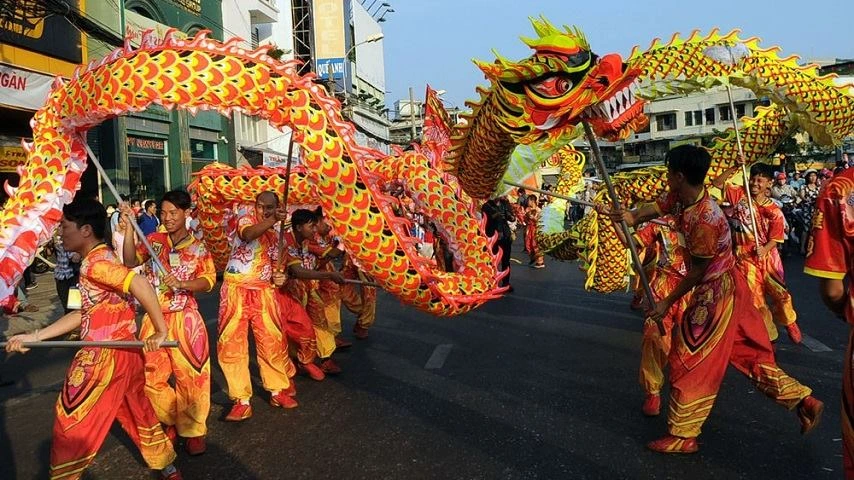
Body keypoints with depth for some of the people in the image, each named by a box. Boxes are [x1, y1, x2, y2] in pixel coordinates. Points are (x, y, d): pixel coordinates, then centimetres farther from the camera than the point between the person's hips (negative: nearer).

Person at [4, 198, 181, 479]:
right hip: (124, 350, 10)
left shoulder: (94, 263, -18)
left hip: (106, 355, -10)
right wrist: (34, 337, 11)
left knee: (70, 422, 8)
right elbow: (84, 313, 13)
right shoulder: (100, 259, 12)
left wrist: (160, 331, -28)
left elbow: (140, 285, -34)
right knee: (138, 412, 22)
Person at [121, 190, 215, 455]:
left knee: (190, 374, 1)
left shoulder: (197, 247, -1)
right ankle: (169, 422, 30)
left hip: (185, 319, -3)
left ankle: (192, 430, 17)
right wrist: (129, 226, -17)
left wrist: (182, 284, -24)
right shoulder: (154, 240, 4)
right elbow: (130, 261, -10)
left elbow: (208, 281, -7)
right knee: (151, 375, 9)